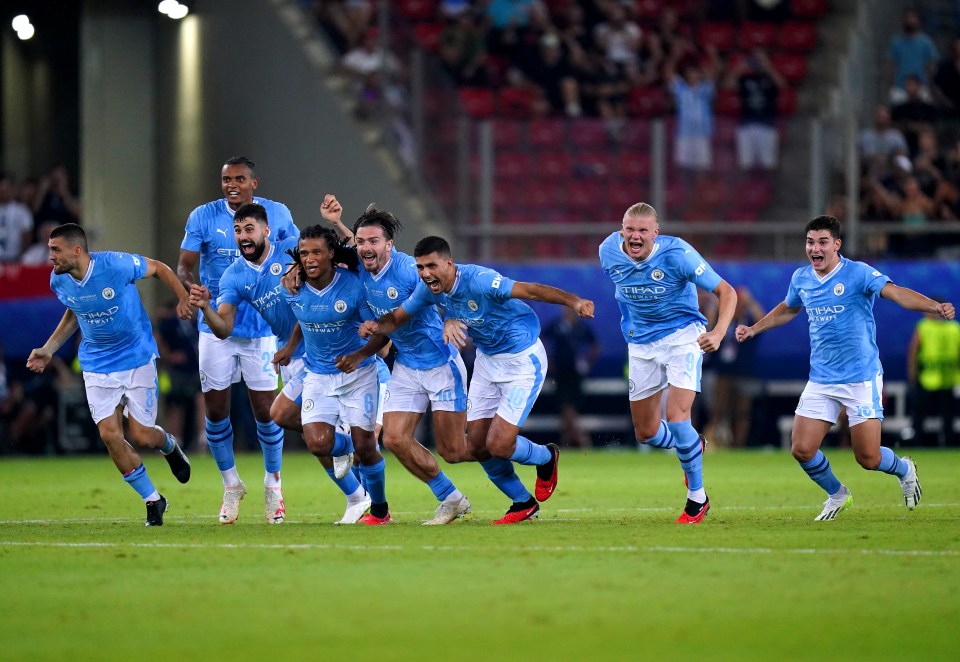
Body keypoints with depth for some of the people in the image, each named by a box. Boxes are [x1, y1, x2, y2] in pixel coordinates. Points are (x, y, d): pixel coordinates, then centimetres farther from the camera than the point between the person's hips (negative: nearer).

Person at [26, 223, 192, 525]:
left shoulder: (116, 265, -24)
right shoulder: (59, 280, -8)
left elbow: (159, 269, -6)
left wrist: (183, 298, -13)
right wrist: (47, 350, 9)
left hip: (137, 357, -4)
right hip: (97, 364, 4)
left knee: (141, 436, -7)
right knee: (110, 434, -10)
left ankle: (169, 445, 34)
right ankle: (153, 500, 9)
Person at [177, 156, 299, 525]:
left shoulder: (277, 214, 0)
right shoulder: (203, 217, -4)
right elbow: (183, 266, -6)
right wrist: (189, 286, -29)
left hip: (261, 326, 0)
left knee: (265, 411, -2)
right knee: (215, 410, 2)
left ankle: (272, 484, 18)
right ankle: (231, 485, 21)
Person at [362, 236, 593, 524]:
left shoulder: (478, 280, -30)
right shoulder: (428, 289, -9)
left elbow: (530, 290, -38)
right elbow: (397, 318, 4)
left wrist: (573, 301, -53)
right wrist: (376, 325, -20)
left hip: (523, 360, -8)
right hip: (487, 359, 8)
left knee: (499, 445, -13)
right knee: (477, 444, 5)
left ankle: (546, 458, 22)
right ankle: (523, 503, 27)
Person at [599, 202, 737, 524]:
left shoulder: (676, 254, -23)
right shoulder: (608, 252, -10)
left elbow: (726, 292, -18)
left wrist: (718, 332, -33)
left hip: (682, 337, -5)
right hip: (641, 344, 5)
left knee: (677, 418, -20)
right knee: (646, 432, 8)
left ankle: (697, 498, -1)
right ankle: (693, 446, 44)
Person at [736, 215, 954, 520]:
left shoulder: (857, 273, -12)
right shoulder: (801, 278, 5)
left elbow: (896, 293, -26)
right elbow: (787, 309, 28)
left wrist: (935, 307, -42)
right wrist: (754, 329, 30)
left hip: (861, 378, -5)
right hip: (821, 380, 5)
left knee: (868, 458, -6)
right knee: (802, 449, -5)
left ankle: (904, 470, 30)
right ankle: (836, 494, 25)